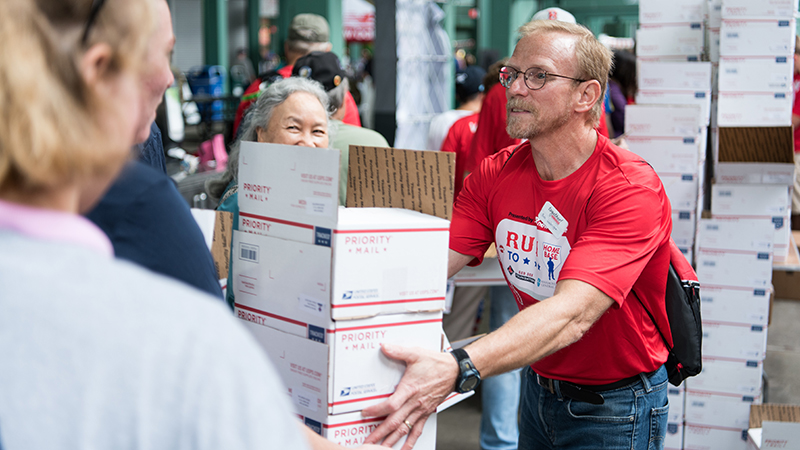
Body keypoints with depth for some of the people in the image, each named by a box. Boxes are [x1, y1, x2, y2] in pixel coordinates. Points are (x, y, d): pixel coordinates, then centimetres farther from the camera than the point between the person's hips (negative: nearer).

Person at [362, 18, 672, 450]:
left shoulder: (630, 187, -25)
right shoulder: (495, 175, -5)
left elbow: (574, 312, -37)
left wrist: (458, 369, -50)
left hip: (615, 403, -5)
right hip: (538, 389, 5)